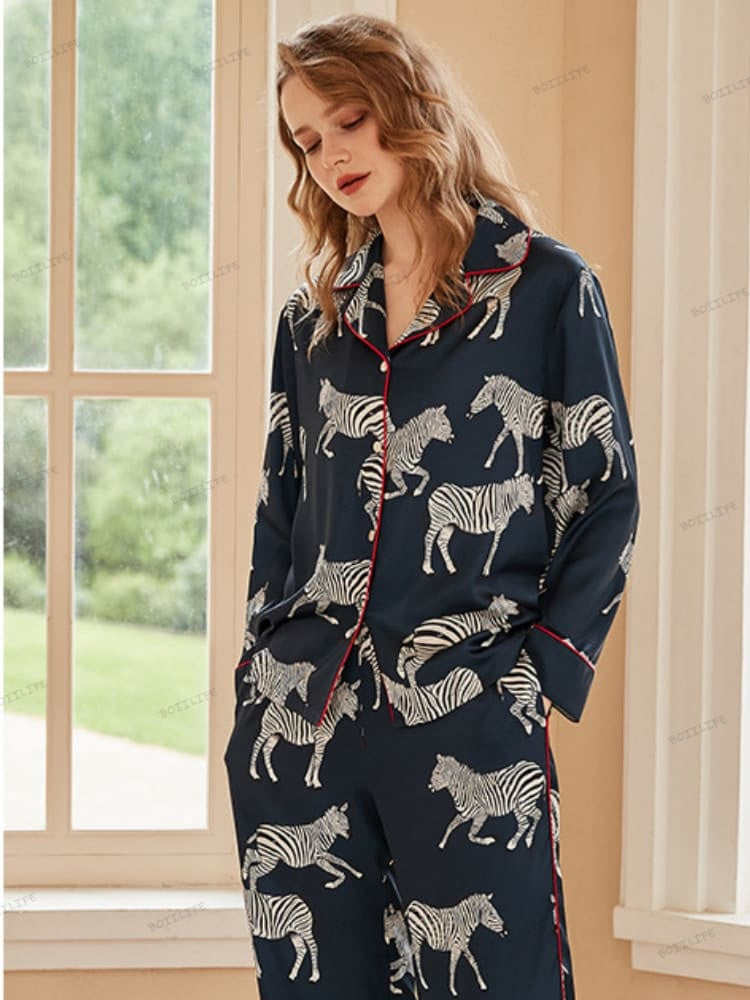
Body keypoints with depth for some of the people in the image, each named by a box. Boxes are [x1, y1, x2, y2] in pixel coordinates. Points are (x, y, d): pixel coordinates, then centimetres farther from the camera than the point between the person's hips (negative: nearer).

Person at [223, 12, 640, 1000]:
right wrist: (259, 677, 9)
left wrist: (533, 676, -8)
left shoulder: (549, 289, 1)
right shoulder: (314, 316, 14)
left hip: (472, 733, -4)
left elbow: (606, 502, 0)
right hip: (296, 725, 4)